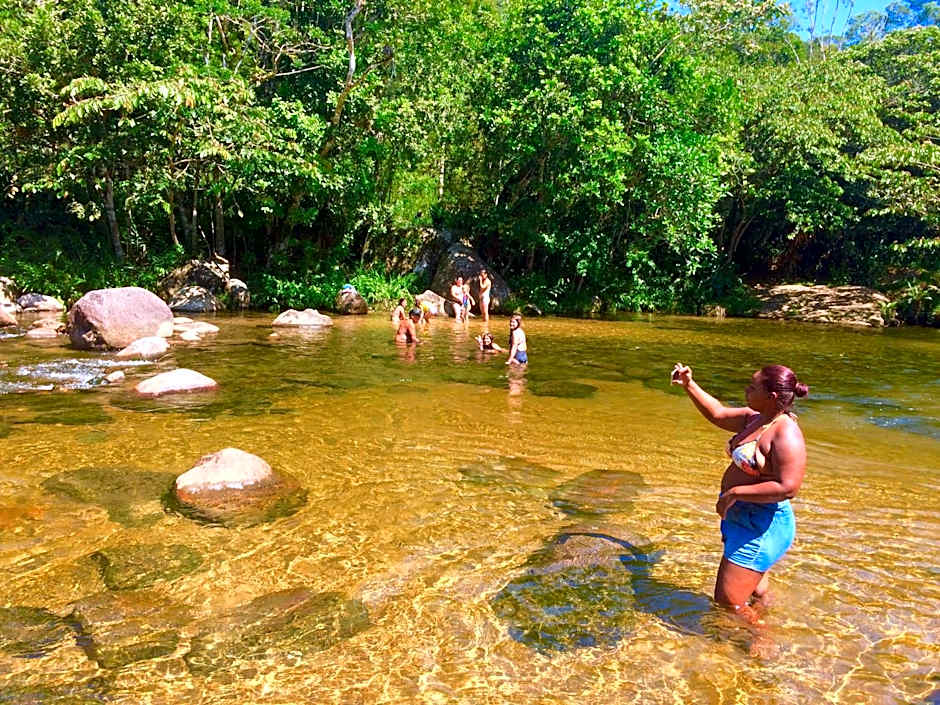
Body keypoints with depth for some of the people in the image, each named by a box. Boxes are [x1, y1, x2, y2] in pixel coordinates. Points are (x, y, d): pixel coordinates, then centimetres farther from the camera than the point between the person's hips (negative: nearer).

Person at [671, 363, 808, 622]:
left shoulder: (786, 434, -24)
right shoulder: (755, 418, 5)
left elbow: (787, 488, -31)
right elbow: (718, 414, 19)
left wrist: (735, 492, -26)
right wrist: (689, 385, 15)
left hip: (761, 528, -10)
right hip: (740, 520, 10)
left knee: (728, 602, -6)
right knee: (754, 595, 29)